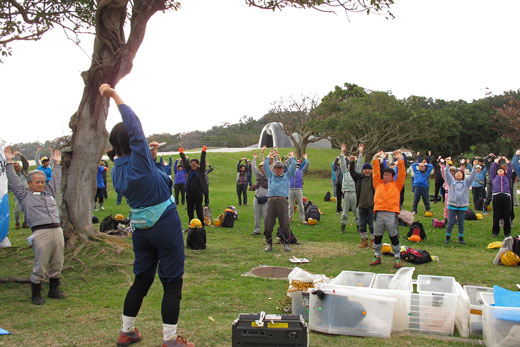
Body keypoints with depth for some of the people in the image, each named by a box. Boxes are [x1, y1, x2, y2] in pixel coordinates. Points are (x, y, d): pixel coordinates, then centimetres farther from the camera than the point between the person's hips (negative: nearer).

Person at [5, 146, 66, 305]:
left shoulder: (49, 193, 24)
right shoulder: (25, 195, 11)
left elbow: (55, 180, 35)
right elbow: (14, 181, 8)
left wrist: (57, 164, 41)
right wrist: (9, 163, 8)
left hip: (57, 230, 5)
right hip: (41, 233, -5)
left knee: (57, 264, 11)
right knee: (40, 267, -3)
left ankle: (54, 290, 25)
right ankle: (36, 294, 10)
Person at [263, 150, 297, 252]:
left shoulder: (287, 176, 21)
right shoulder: (270, 176, 23)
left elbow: (293, 166, 15)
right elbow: (265, 166, 20)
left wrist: (292, 157, 27)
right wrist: (269, 156, 27)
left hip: (282, 201, -1)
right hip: (271, 201, 1)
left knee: (284, 224, -6)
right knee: (267, 224, -4)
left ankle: (286, 244, 7)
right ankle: (269, 244, 8)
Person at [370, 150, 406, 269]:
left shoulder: (396, 185, 9)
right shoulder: (378, 183, 14)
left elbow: (402, 174, 2)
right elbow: (376, 172, 11)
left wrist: (400, 159, -1)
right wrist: (376, 158, 6)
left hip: (391, 214, -2)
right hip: (378, 213, 2)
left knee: (394, 237, 3)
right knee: (377, 237, 9)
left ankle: (397, 259, 13)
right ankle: (377, 257, 22)